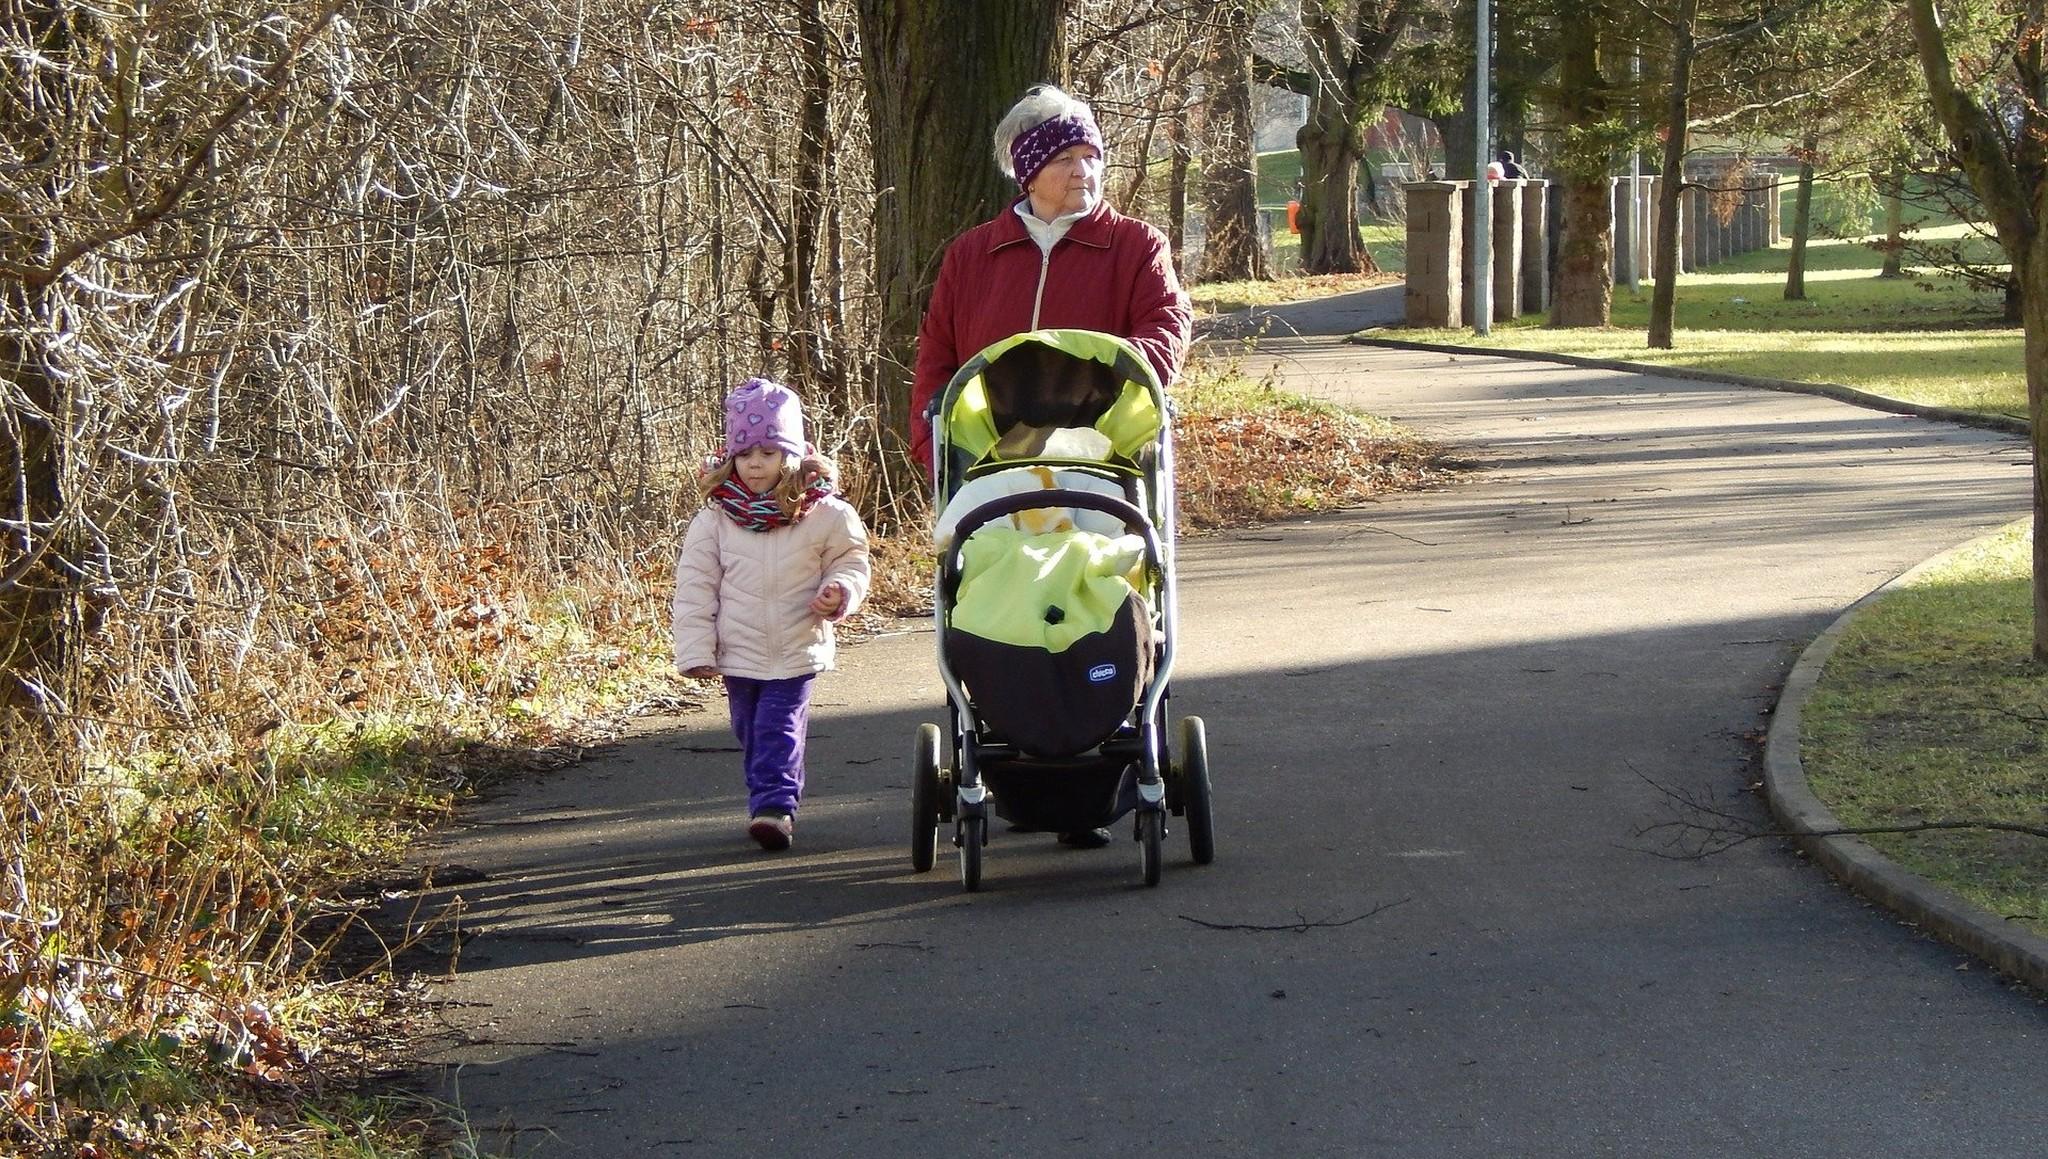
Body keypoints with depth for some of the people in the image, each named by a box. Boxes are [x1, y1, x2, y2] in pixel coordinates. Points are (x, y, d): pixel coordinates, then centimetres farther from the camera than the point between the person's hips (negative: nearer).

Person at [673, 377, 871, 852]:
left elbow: (851, 559, 8)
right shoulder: (715, 519, -3)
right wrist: (695, 650, -4)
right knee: (751, 734, 13)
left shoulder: (823, 514, -6)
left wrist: (839, 592, -15)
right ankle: (771, 800, 26)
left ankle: (775, 804, -14)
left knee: (779, 732, -11)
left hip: (796, 652, -3)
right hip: (739, 653, 3)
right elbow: (694, 587, 0)